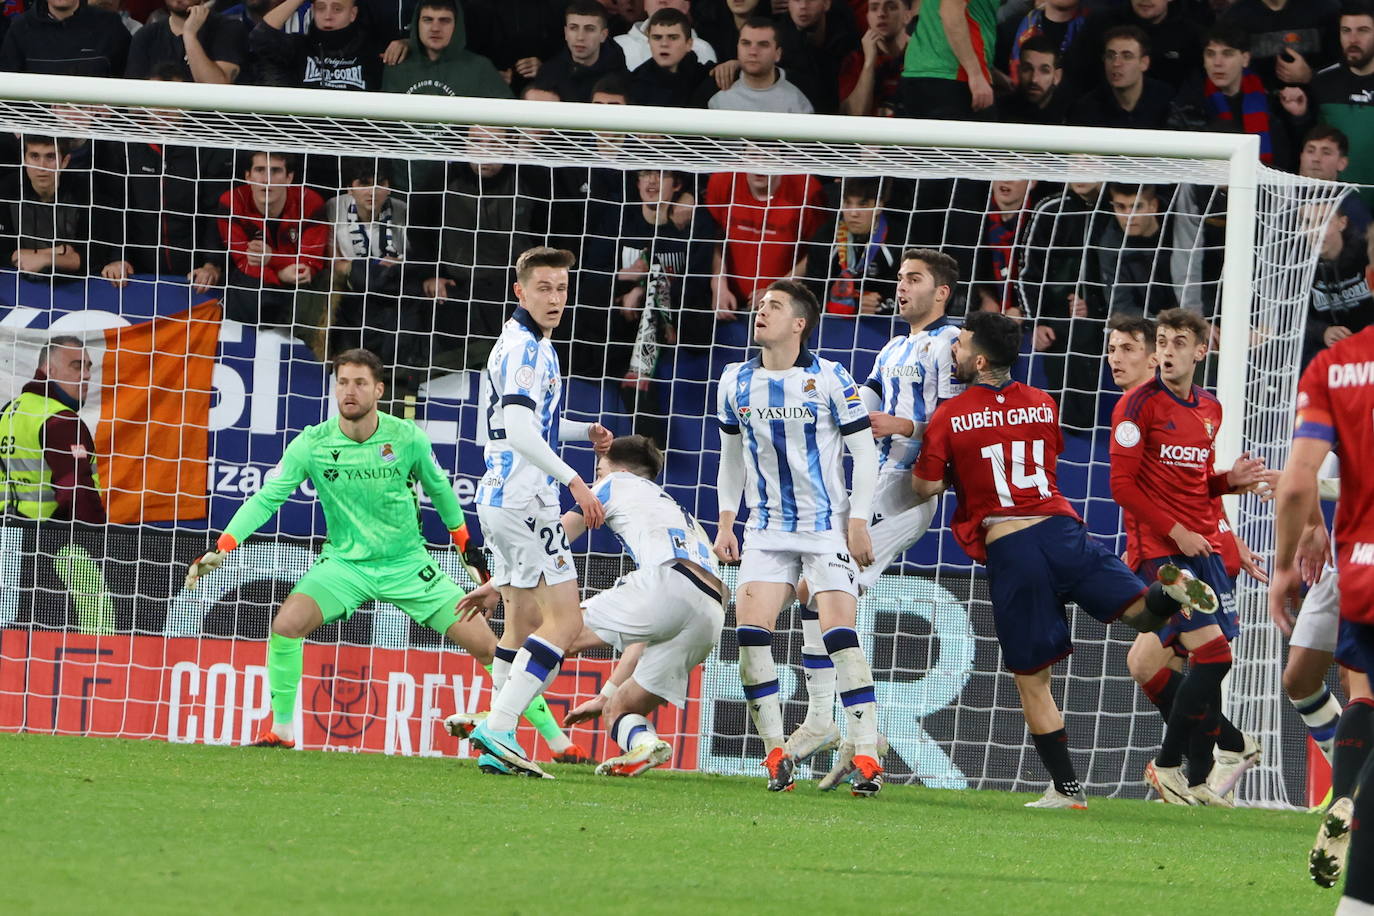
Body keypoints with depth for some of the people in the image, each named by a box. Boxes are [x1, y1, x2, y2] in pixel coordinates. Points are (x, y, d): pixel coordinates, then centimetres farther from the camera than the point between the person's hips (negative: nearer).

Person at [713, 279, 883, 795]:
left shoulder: (830, 380, -8)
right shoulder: (737, 382, 5)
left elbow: (864, 453, -4)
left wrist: (858, 522, -10)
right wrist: (725, 523, 10)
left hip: (829, 527, -4)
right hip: (768, 529, 4)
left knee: (838, 632, -15)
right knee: (750, 628, -11)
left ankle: (867, 756, -13)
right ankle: (776, 752, -4)